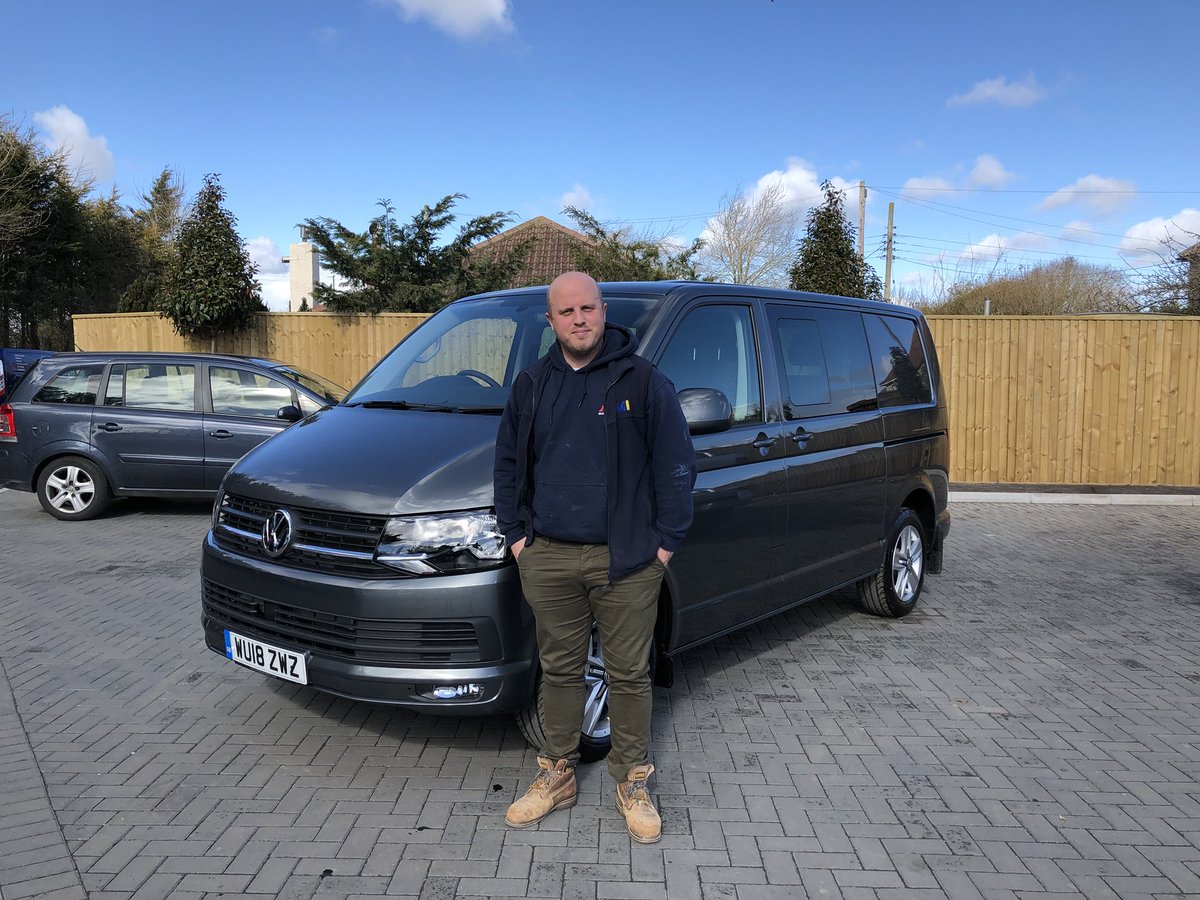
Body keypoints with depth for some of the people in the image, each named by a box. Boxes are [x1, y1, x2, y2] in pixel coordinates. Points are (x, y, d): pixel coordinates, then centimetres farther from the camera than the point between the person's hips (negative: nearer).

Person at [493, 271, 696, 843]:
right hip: (548, 558, 3)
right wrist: (516, 534, 8)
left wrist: (666, 540, -6)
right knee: (560, 670, 14)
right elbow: (508, 462, 16)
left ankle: (633, 783, 24)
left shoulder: (643, 381, -3)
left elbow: (676, 464, -3)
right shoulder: (531, 386, 9)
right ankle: (557, 775, 30)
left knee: (629, 674, 7)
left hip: (626, 560, -3)